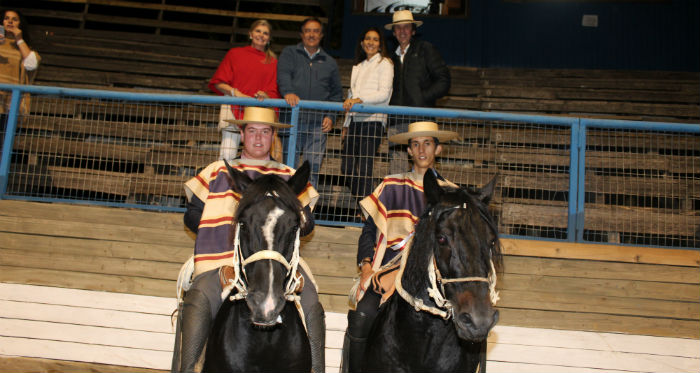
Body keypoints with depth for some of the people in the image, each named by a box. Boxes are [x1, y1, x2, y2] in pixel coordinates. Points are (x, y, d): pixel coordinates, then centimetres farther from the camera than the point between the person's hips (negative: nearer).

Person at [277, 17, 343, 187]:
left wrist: (330, 116, 3)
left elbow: (336, 92, 18)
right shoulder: (289, 53, 12)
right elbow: (283, 75, -6)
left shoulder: (330, 62, 19)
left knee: (313, 167, -2)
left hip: (318, 124, 2)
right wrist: (288, 92, -27)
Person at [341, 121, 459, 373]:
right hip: (390, 265, 0)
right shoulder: (392, 186, 16)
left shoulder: (449, 193, 17)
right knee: (363, 315, -24)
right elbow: (369, 229, 15)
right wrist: (367, 264, -1)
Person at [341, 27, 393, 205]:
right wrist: (346, 124, 19)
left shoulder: (384, 63, 3)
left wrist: (359, 100, -22)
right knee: (347, 167, 2)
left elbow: (384, 93, -10)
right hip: (355, 120, 7)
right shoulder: (358, 66, 24)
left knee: (365, 168, -11)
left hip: (373, 120, -7)